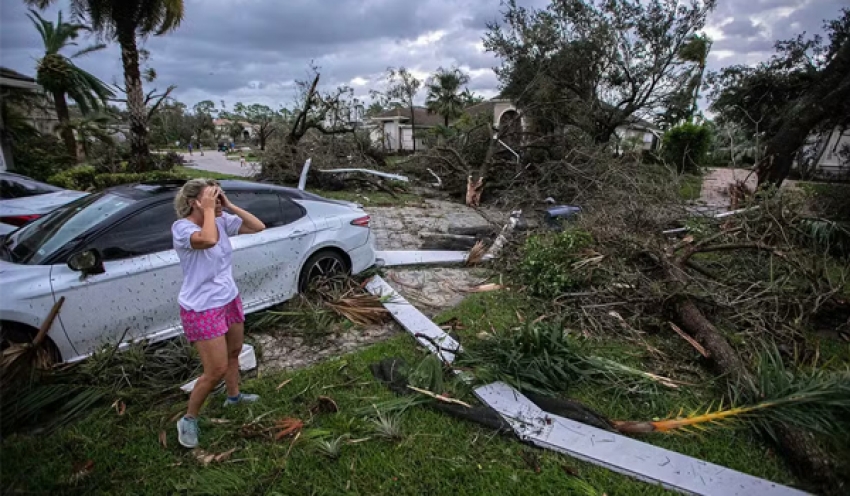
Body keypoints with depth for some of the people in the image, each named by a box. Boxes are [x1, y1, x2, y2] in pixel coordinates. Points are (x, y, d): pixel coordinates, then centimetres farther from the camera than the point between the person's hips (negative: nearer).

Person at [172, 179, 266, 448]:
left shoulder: (222, 221, -2)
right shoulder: (181, 227, -22)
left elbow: (258, 227, -4)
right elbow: (208, 240, -43)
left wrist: (229, 206, -10)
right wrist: (208, 210, -28)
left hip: (230, 300, 7)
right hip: (202, 310, -7)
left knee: (233, 353, 24)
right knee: (216, 370, -1)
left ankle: (234, 396, 50)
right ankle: (189, 419, 23)